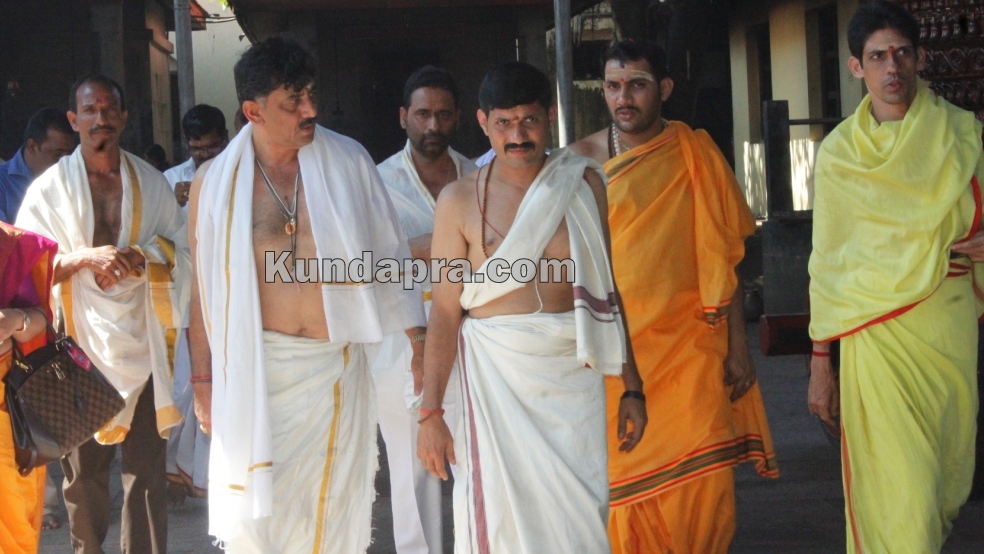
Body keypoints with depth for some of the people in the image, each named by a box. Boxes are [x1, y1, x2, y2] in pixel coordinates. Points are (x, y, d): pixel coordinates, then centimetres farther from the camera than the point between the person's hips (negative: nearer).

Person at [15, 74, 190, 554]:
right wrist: (86, 256, -17)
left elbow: (180, 248, 10)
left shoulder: (150, 181, 9)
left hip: (141, 345, 1)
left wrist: (141, 257, -11)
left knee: (147, 466, -1)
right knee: (84, 466, 4)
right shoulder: (50, 187, 3)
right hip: (82, 344, -1)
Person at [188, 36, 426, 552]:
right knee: (253, 509, 2)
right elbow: (205, 285, 3)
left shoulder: (348, 161, 0)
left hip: (335, 365, 1)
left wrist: (417, 336, 4)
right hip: (253, 370, -1)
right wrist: (202, 377, 4)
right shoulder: (215, 181, -1)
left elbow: (387, 251, 6)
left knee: (333, 508, 7)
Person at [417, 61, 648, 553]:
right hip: (497, 379, -1)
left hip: (575, 377, 1)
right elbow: (444, 310, 0)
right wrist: (430, 412, -3)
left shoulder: (584, 184, 6)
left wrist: (631, 386, 8)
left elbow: (607, 290, 9)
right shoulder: (460, 200, 0)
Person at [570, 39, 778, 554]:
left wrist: (737, 343, 1)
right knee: (624, 484, 1)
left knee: (703, 479, -9)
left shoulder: (696, 154, 3)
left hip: (687, 343, 0)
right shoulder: (580, 160, 3)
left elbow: (724, 255, 5)